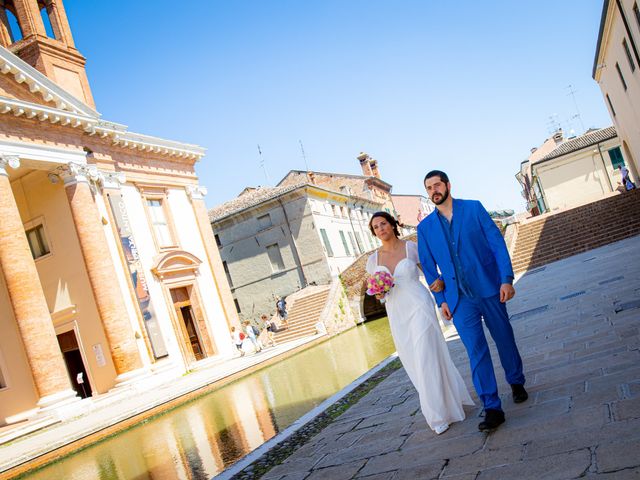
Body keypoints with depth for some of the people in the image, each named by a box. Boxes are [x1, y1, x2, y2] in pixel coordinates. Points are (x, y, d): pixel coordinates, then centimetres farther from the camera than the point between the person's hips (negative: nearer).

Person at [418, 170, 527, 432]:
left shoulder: (473, 208, 0)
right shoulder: (425, 227, 6)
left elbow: (497, 242, -3)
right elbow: (429, 266, 10)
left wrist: (507, 279, -10)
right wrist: (441, 299, 7)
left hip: (489, 289, -1)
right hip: (459, 299, 1)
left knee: (504, 339, 13)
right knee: (476, 350, -3)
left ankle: (516, 383, 38)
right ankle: (492, 408, 1)